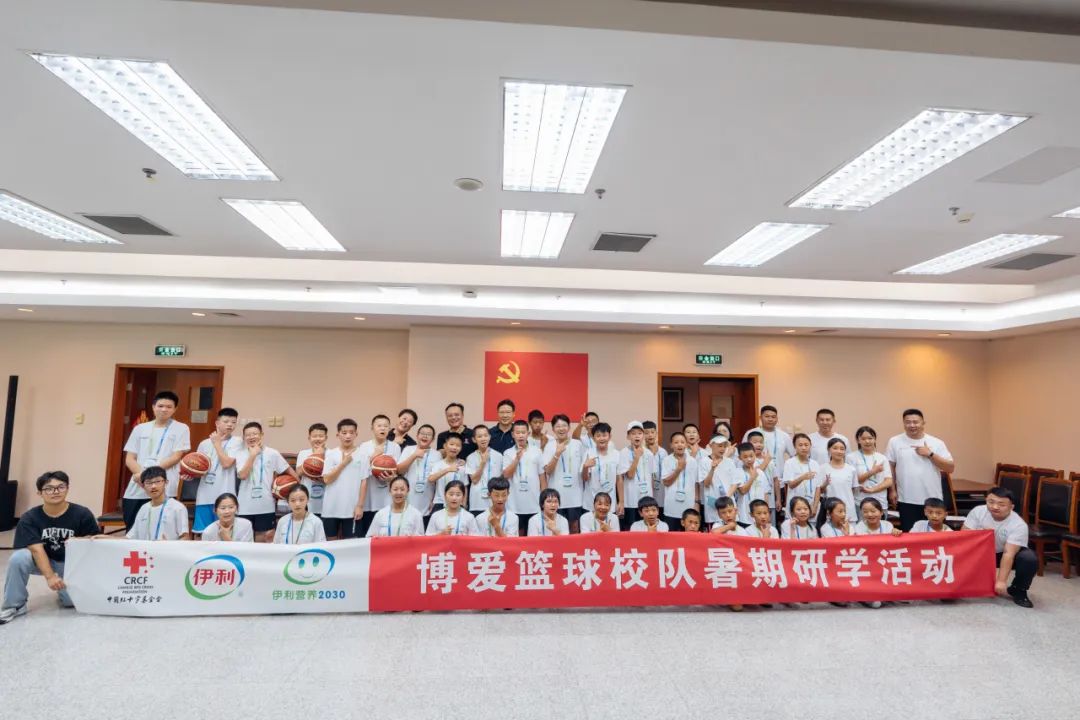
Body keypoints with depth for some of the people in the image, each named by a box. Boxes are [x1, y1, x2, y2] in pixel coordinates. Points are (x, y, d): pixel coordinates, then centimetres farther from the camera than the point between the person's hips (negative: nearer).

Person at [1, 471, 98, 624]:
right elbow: (36, 549, -22)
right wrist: (50, 576, -33)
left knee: (72, 600, -21)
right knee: (18, 558, -31)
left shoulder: (82, 514, -14)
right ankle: (14, 605, -9)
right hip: (41, 561, 1)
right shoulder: (29, 518, -13)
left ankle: (62, 587, 18)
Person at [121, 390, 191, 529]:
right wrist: (141, 474, -11)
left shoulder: (181, 429, 4)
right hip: (136, 489, 4)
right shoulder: (140, 429, 14)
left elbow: (175, 457, -4)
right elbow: (129, 459, 9)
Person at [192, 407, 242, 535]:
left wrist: (217, 443, -6)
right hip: (204, 495, 4)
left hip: (224, 496, -4)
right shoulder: (204, 443, 9)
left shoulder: (237, 442, -2)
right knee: (200, 532, 11)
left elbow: (226, 463, -15)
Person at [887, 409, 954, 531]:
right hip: (907, 500, -1)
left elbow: (950, 468, -1)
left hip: (933, 500, 1)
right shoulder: (895, 441, 1)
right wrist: (891, 490, -1)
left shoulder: (936, 443, 2)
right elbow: (889, 467, 4)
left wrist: (930, 454, -12)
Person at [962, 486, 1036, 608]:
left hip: (1004, 554, -1)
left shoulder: (1018, 525, -26)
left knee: (1029, 558, -31)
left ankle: (1018, 591, -4)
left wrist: (1001, 581, -34)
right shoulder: (978, 511, -18)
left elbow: (1008, 554, -31)